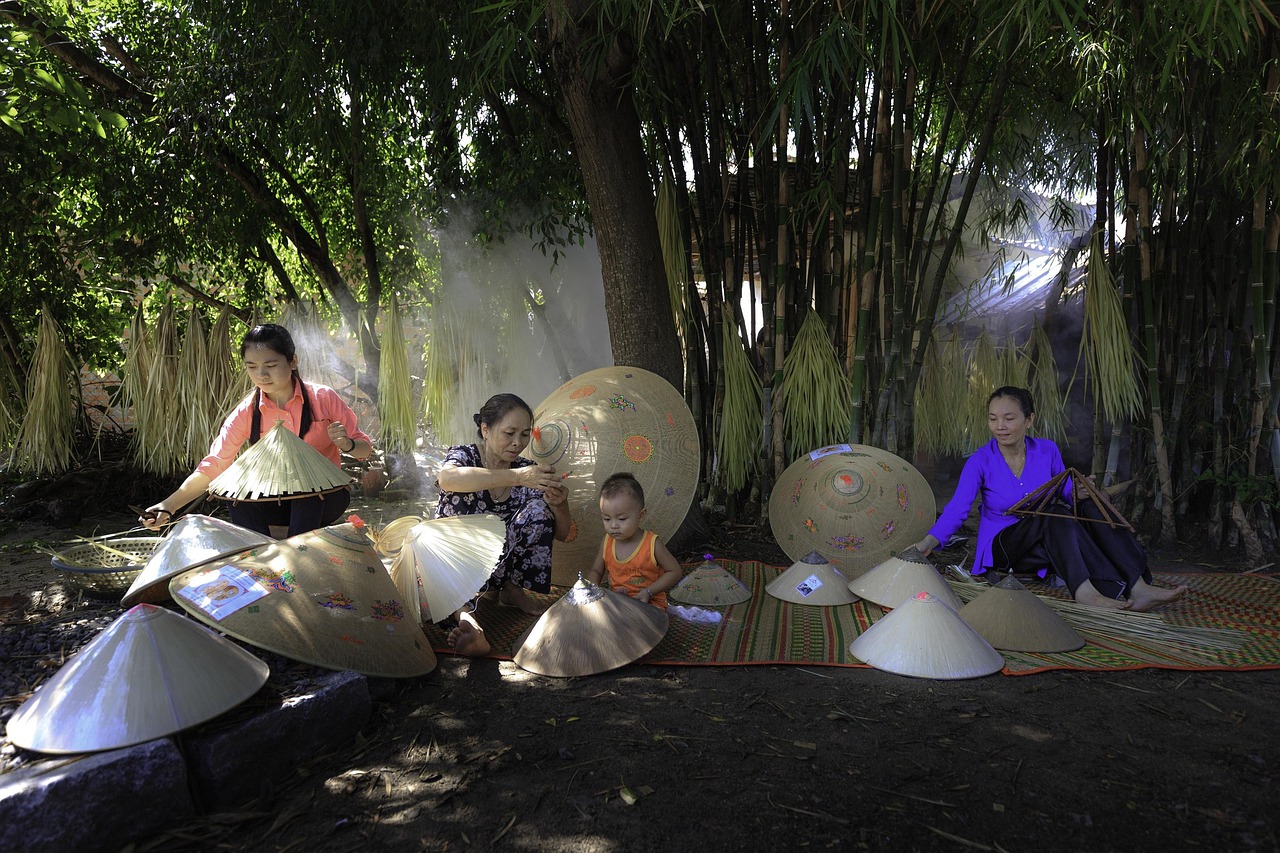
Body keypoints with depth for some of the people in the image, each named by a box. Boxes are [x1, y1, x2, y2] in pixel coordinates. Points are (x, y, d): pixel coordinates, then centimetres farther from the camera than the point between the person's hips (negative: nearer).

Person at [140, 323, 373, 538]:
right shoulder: (247, 412, -6)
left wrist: (347, 444, -30)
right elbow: (212, 465, -13)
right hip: (278, 503, 2)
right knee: (240, 502, -26)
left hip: (323, 500, -2)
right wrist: (169, 506, -27)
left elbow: (364, 449, -5)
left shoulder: (323, 398, -11)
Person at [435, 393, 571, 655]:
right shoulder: (464, 456, -11)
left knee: (538, 508, -18)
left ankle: (511, 589, -6)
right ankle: (465, 613, -50)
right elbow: (447, 478, -39)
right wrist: (516, 477, -46)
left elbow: (561, 534, -2)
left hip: (501, 563, 3)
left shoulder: (527, 471, -2)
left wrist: (559, 504, -25)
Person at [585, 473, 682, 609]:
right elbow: (595, 571, 12)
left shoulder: (652, 544, -14)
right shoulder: (608, 542, -1)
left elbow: (675, 572, -5)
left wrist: (649, 591, -15)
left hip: (649, 603, -5)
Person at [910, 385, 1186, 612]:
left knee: (1090, 506, -22)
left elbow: (1067, 494, 7)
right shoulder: (980, 462, -12)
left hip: (1048, 544, 4)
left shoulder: (1047, 451, -1)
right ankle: (1084, 592, -48)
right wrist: (927, 543, -35)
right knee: (1054, 516, -33)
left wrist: (1080, 493, -18)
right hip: (1002, 547, -4)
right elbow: (956, 509, -20)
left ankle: (1137, 587, -32)